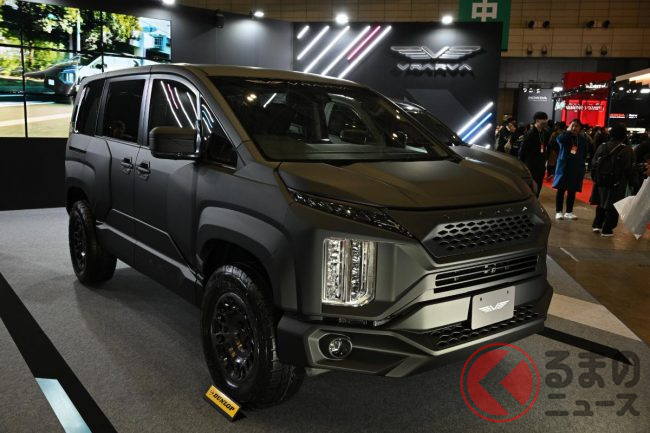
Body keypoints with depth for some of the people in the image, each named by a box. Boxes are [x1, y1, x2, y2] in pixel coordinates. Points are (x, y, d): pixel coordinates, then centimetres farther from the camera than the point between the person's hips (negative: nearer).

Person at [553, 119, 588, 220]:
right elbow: (559, 139, -24)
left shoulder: (582, 139, 6)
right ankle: (558, 211, 5)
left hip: (577, 168, 2)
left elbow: (586, 152, 6)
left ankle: (569, 212, 14)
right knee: (561, 189, 0)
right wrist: (568, 131, -15)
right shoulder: (565, 136, 0)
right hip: (564, 166, -2)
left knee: (572, 191, 6)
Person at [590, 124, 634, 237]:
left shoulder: (602, 146, 1)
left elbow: (594, 164, 2)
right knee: (612, 207, 4)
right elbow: (629, 169, -11)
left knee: (601, 204, 20)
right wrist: (628, 182, 3)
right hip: (617, 184, -4)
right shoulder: (627, 150, -10)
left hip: (601, 181, 4)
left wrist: (595, 178, 11)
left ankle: (597, 224, 18)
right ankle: (607, 229, 5)